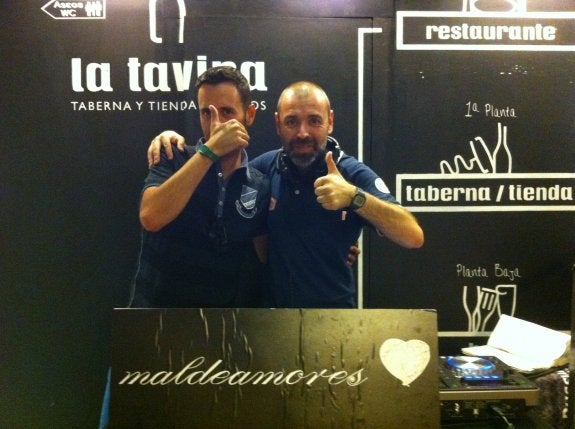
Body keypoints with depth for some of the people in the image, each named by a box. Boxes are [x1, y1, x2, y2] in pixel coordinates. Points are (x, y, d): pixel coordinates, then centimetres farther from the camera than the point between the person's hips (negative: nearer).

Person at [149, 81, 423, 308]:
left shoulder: (354, 174, -13)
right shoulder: (266, 167, -4)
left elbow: (413, 237, -22)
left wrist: (354, 197, -36)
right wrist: (177, 143, -5)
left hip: (333, 311, -2)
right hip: (274, 307, 3)